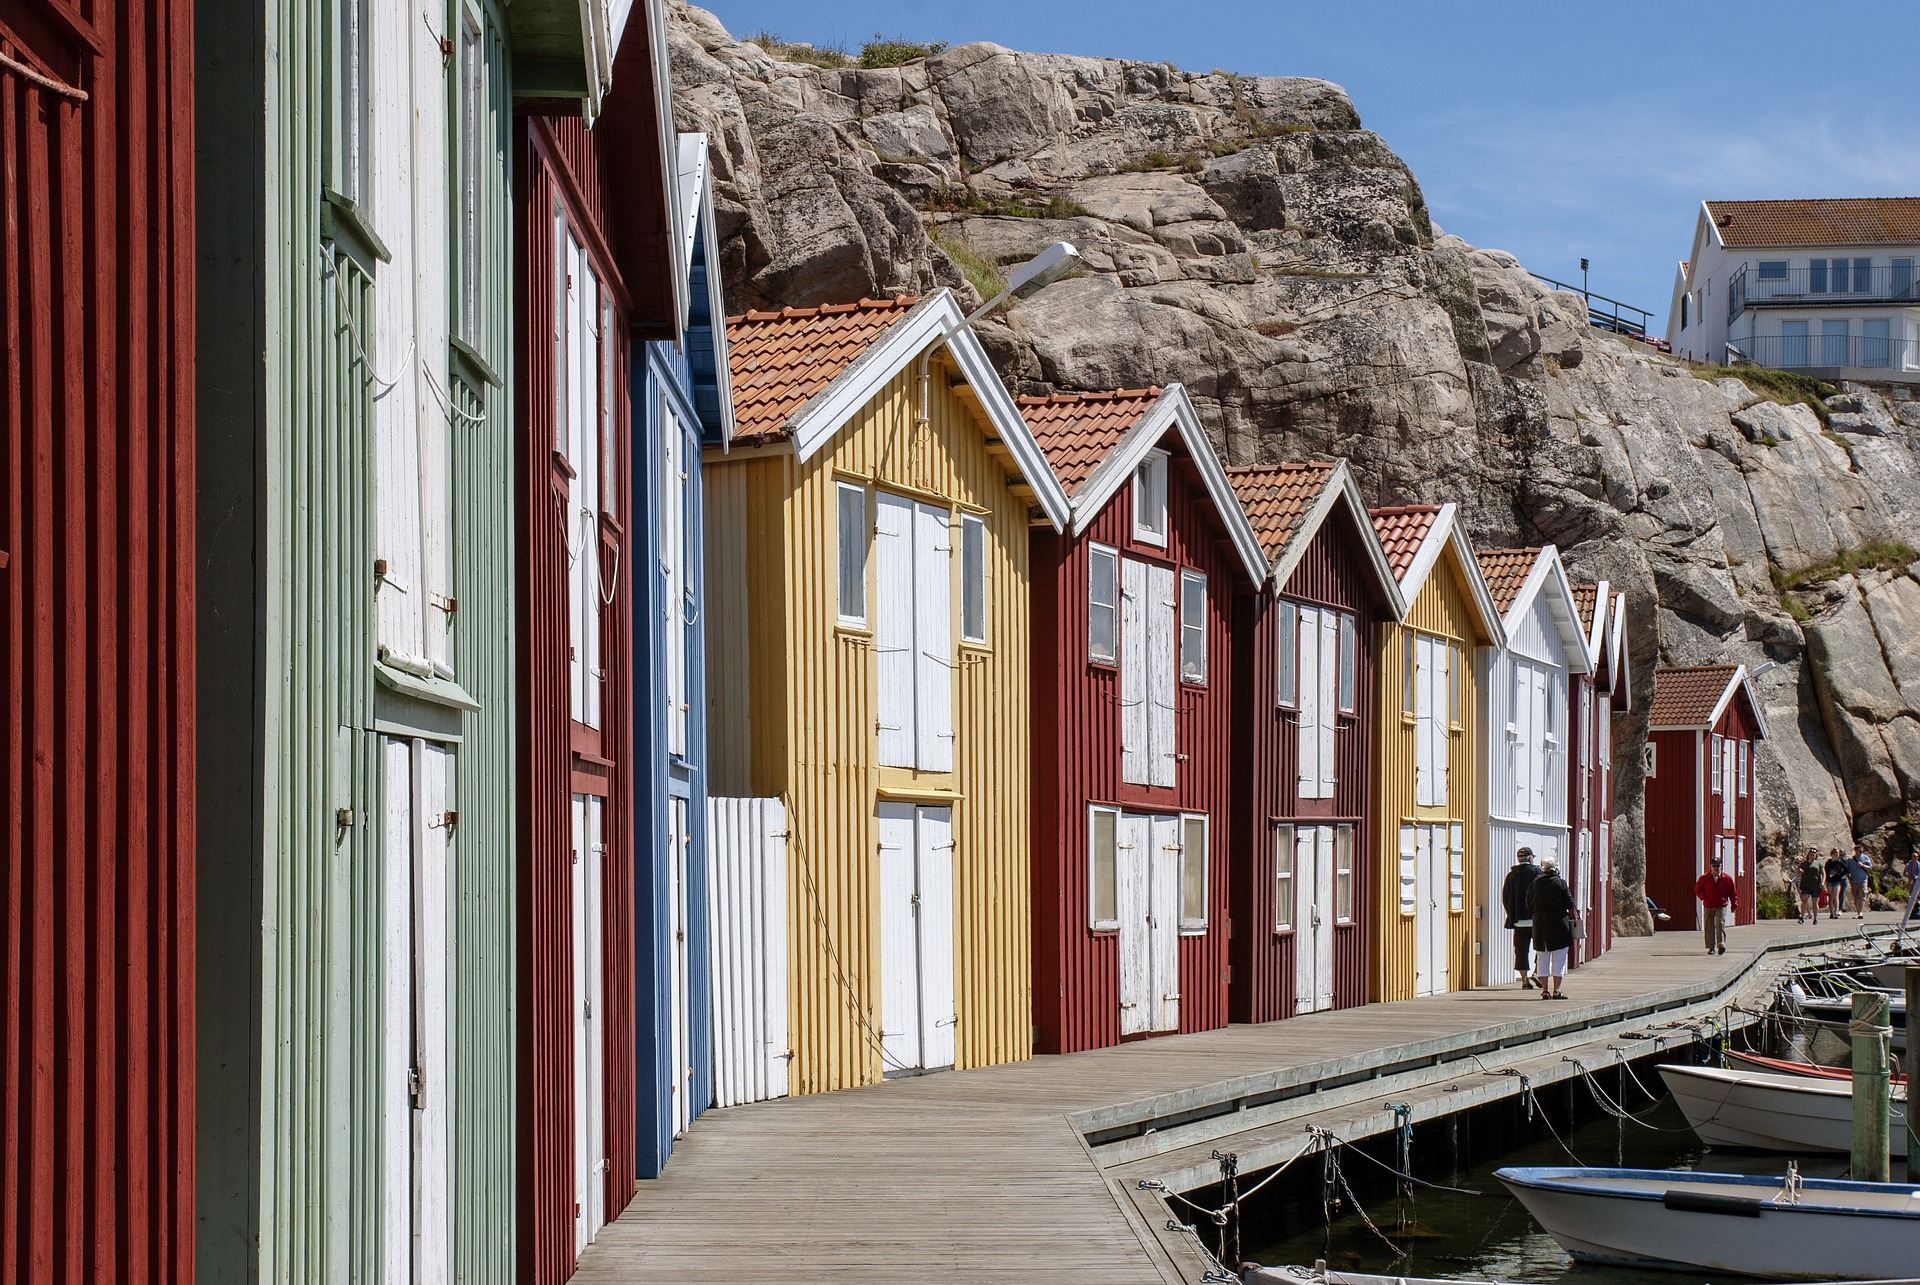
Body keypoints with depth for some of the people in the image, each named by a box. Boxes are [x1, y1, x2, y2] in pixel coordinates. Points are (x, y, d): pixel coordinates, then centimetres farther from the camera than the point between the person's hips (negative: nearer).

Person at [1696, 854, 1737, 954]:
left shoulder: (1727, 878, -1)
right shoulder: (1704, 878, 0)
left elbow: (1733, 892, 6)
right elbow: (1698, 889, 14)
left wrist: (1734, 904, 4)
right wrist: (1704, 897, 0)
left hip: (1722, 906, -2)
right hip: (1708, 906, 2)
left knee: (1720, 924, -13)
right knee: (1709, 926, 3)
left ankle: (1721, 945, -13)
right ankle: (1711, 947, 12)